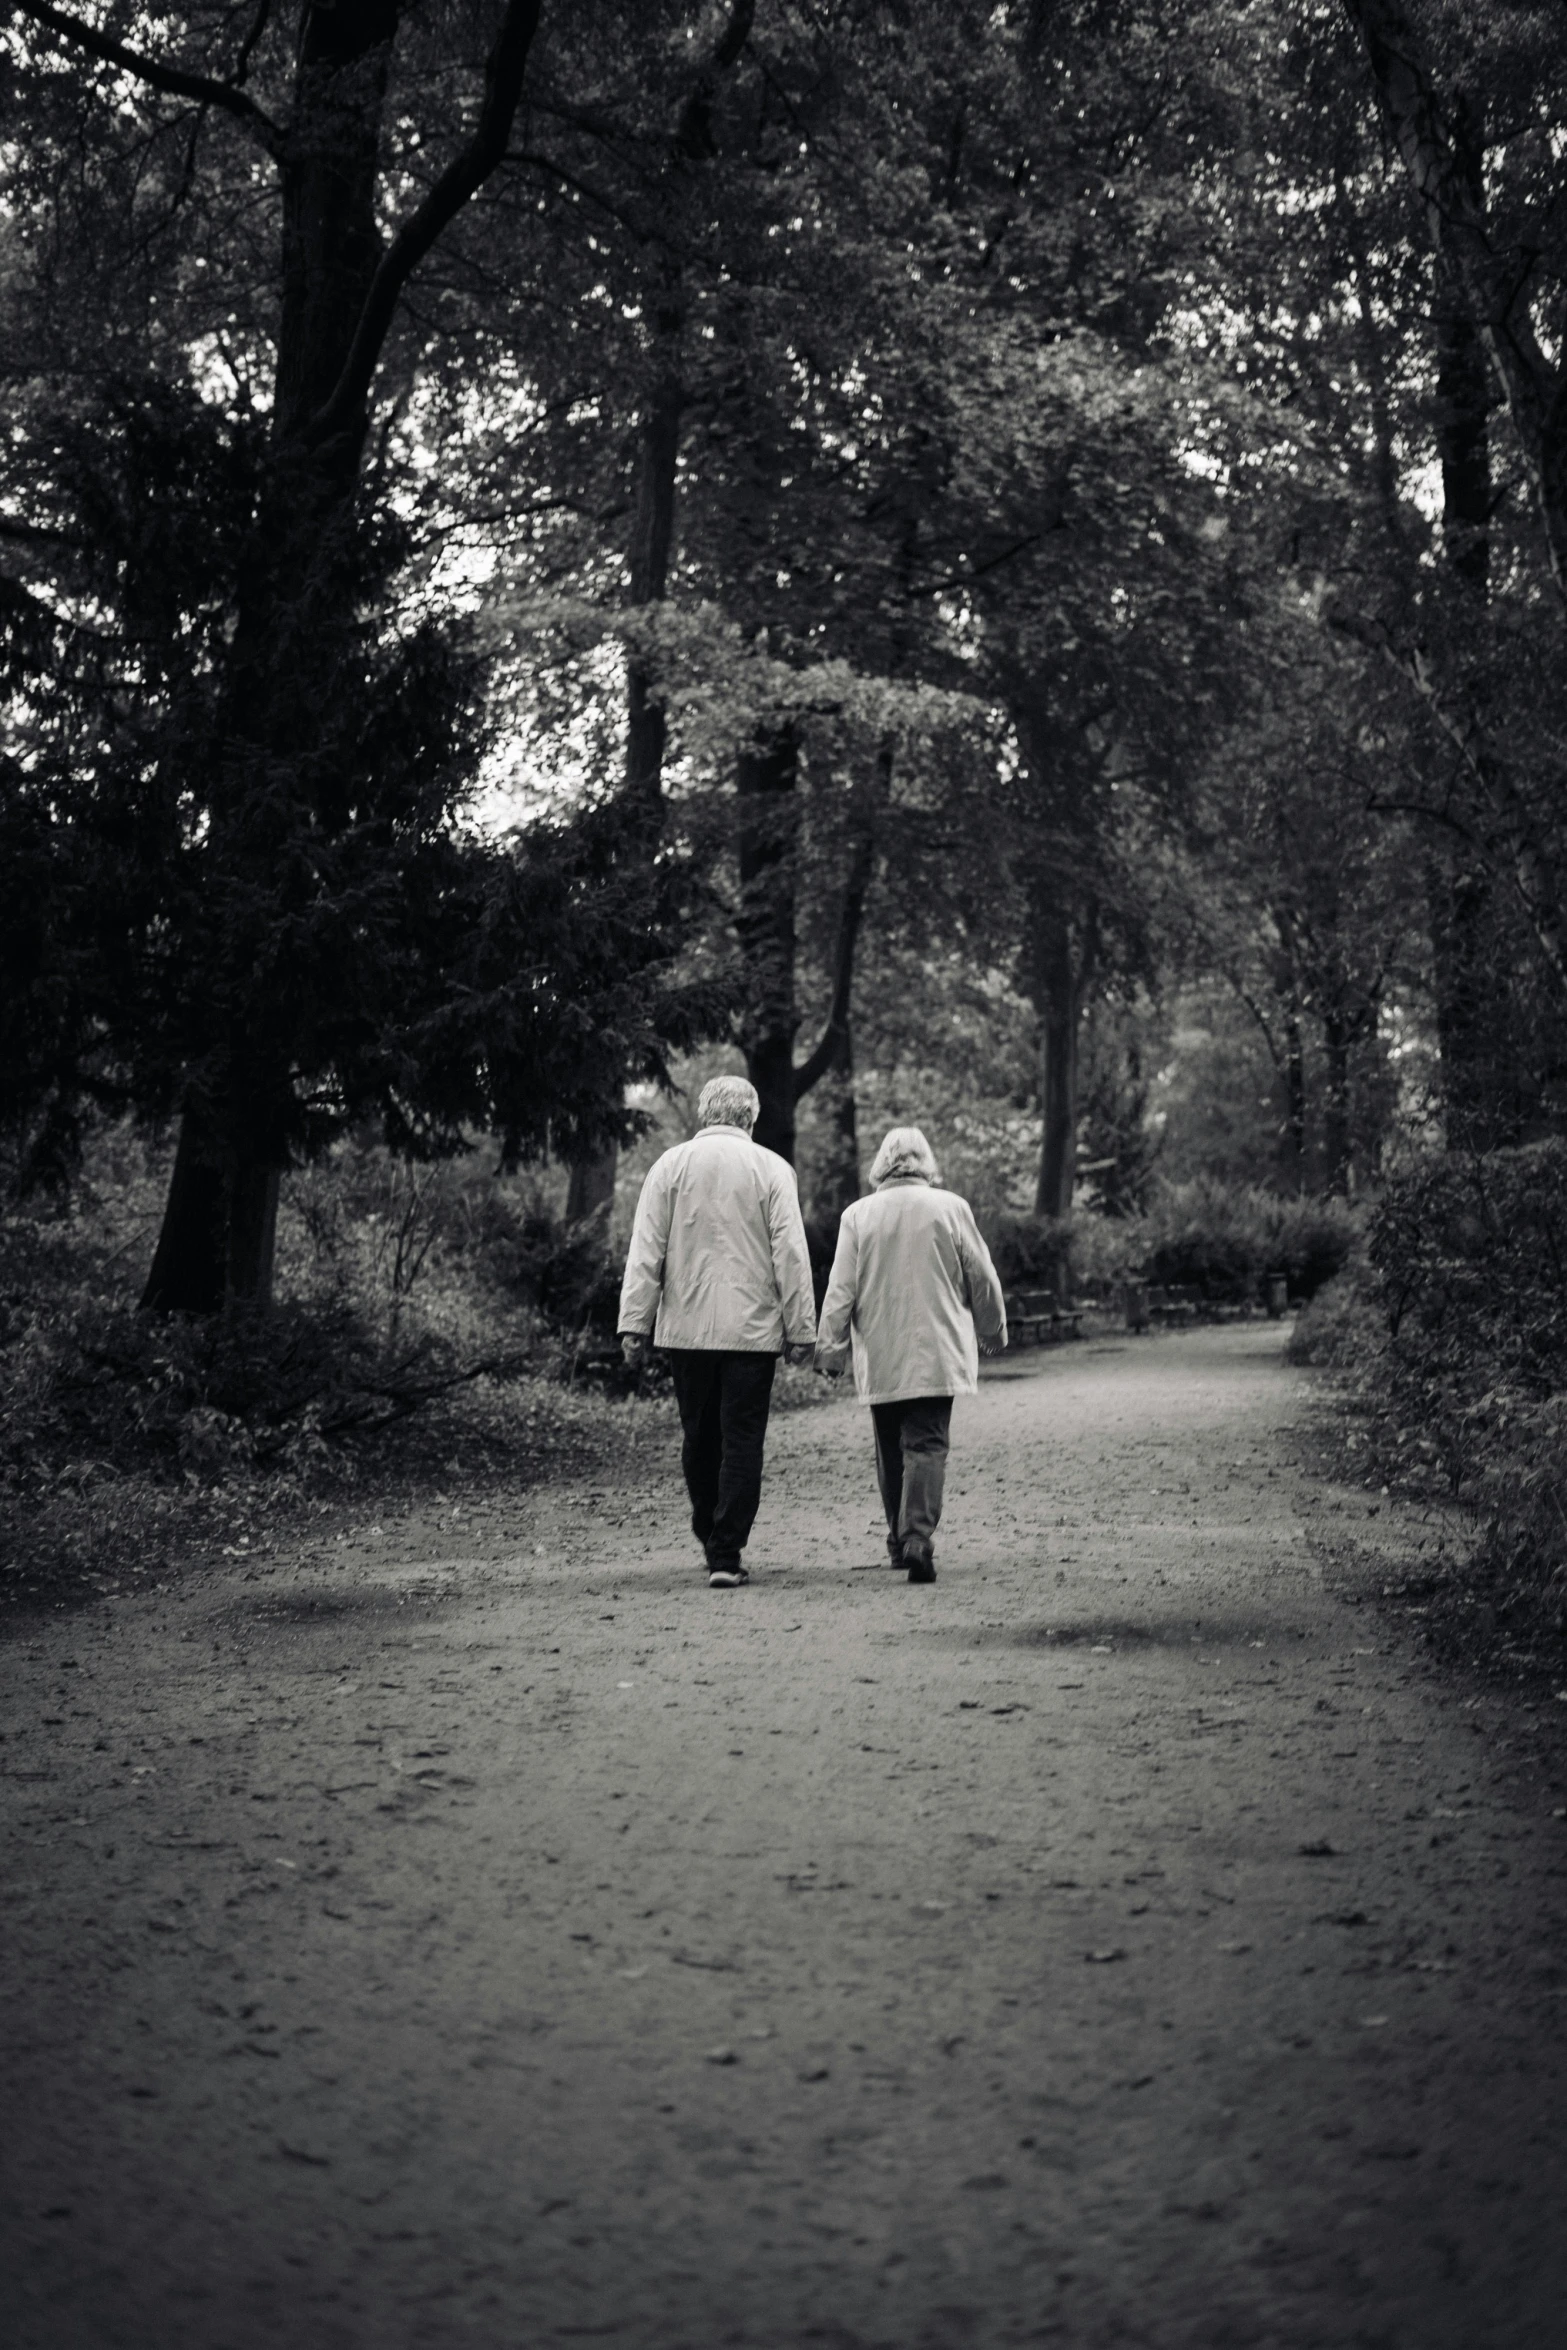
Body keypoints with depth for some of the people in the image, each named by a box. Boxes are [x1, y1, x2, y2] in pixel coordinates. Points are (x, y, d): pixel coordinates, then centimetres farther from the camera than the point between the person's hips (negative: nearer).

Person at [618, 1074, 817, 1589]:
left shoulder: (670, 1166, 2)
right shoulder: (771, 1169, -1)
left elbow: (646, 1251, 0)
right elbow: (791, 1254, -3)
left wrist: (635, 1324, 2)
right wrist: (801, 1329, 2)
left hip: (686, 1328, 2)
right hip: (752, 1328, -2)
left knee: (699, 1438, 15)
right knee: (742, 1441, 1)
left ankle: (710, 1541, 23)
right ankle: (726, 1555, -4)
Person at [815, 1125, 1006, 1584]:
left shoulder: (858, 1215, 0)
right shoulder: (950, 1208, -2)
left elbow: (841, 1291, -1)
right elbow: (982, 1279, 5)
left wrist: (831, 1348, 7)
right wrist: (993, 1331, 20)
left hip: (880, 1358, 1)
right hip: (937, 1353, -1)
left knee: (891, 1450, 14)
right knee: (927, 1446, -4)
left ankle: (899, 1539, 21)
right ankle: (918, 1536, -21)